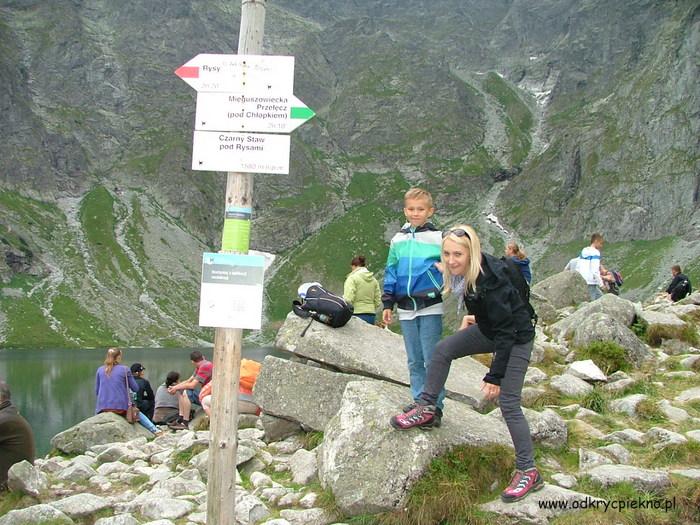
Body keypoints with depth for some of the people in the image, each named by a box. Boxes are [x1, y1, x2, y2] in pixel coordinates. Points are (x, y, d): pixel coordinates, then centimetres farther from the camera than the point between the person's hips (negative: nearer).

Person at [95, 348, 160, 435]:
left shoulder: (100, 370, 5)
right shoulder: (125, 370, -2)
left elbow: (96, 392, 9)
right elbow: (135, 388, 4)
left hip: (103, 407, 1)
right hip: (122, 406, -1)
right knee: (138, 413, 24)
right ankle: (154, 429, 12)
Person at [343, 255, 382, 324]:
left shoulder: (352, 278, -4)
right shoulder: (373, 280, 13)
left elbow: (348, 300, -13)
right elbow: (378, 302, 11)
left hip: (357, 314, -6)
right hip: (371, 316, 6)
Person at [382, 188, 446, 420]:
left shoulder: (438, 238, -2)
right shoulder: (398, 240, 10)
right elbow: (391, 273, 13)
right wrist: (387, 304, 10)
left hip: (430, 307, -4)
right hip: (406, 309, 4)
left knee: (432, 359, -3)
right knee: (414, 360, 12)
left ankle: (435, 405, 4)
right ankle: (419, 400, 22)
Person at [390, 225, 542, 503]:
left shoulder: (490, 281, -34)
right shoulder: (463, 272, -11)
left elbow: (506, 332, -31)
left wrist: (494, 376, -29)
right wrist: (473, 316, 26)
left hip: (516, 337, -8)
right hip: (490, 329, 8)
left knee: (508, 404, -9)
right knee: (444, 349, -1)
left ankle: (528, 472, -1)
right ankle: (426, 410, 14)